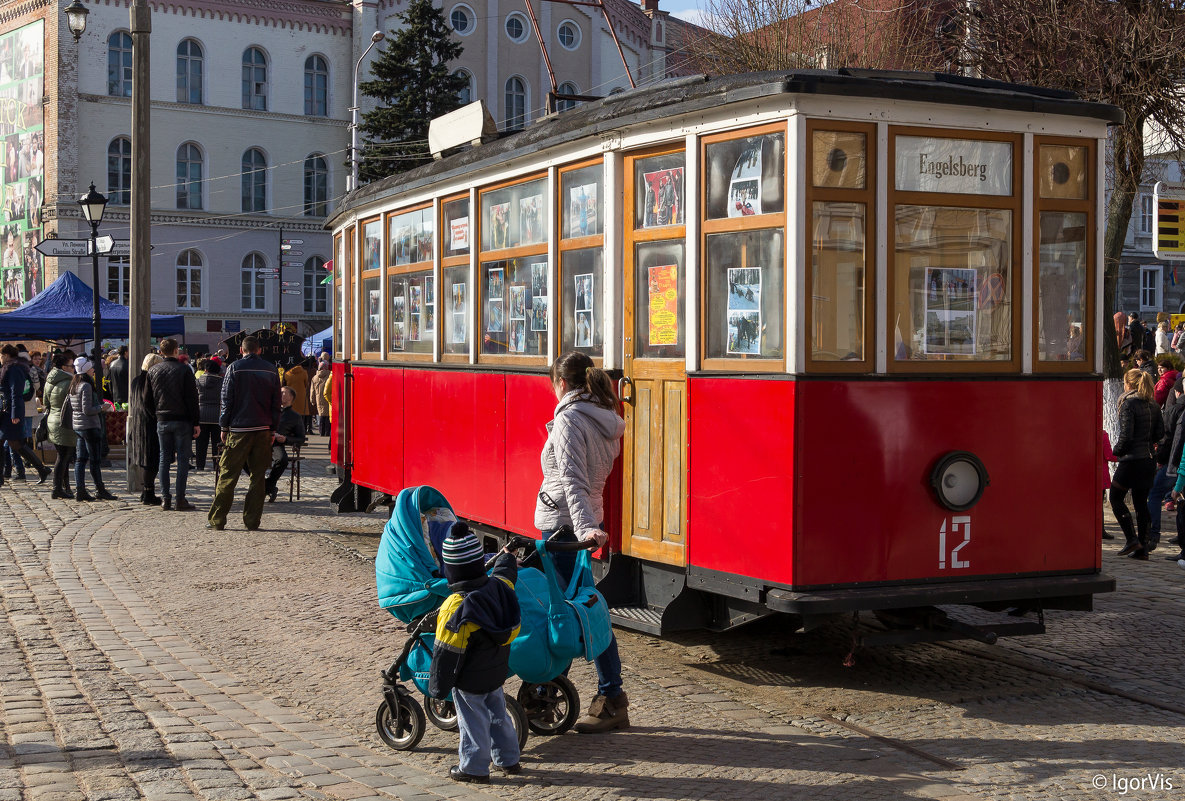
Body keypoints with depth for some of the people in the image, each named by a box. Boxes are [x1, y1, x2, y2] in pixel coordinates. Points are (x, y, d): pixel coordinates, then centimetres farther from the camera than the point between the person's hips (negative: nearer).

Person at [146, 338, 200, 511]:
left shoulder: (152, 371, 6)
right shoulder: (184, 370, -6)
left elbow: (149, 398, 10)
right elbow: (192, 398, -7)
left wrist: (155, 416, 15)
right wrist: (196, 422, -4)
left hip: (162, 421, 4)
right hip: (182, 420, -4)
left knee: (164, 459, 9)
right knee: (182, 459, 0)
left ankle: (165, 498, 7)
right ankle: (180, 499, -3)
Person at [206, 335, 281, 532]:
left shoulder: (234, 368, -3)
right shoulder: (271, 371, 6)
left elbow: (227, 400, -3)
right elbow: (276, 403, 9)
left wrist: (224, 427, 3)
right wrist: (272, 429, 15)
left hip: (239, 429, -2)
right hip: (263, 430, 3)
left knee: (228, 476, 2)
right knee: (258, 477, 6)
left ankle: (216, 520, 4)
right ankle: (252, 521, 5)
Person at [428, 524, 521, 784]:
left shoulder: (457, 607, -29)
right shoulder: (499, 587, -11)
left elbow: (446, 653, -23)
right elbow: (505, 574, 17)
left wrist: (438, 687, -11)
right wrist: (508, 556, 40)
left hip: (469, 680, -7)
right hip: (497, 672, 7)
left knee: (473, 721, 8)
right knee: (497, 714, 22)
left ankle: (474, 768, 21)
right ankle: (508, 760, 35)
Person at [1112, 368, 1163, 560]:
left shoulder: (1128, 403, -12)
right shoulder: (1152, 404, 9)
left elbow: (1126, 434, -17)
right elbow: (1160, 433, 10)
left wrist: (1117, 450, -1)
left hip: (1131, 459, -7)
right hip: (1149, 460, 7)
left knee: (1116, 498, 6)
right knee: (1141, 502, 11)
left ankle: (1132, 539, -3)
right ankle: (1142, 548, 9)